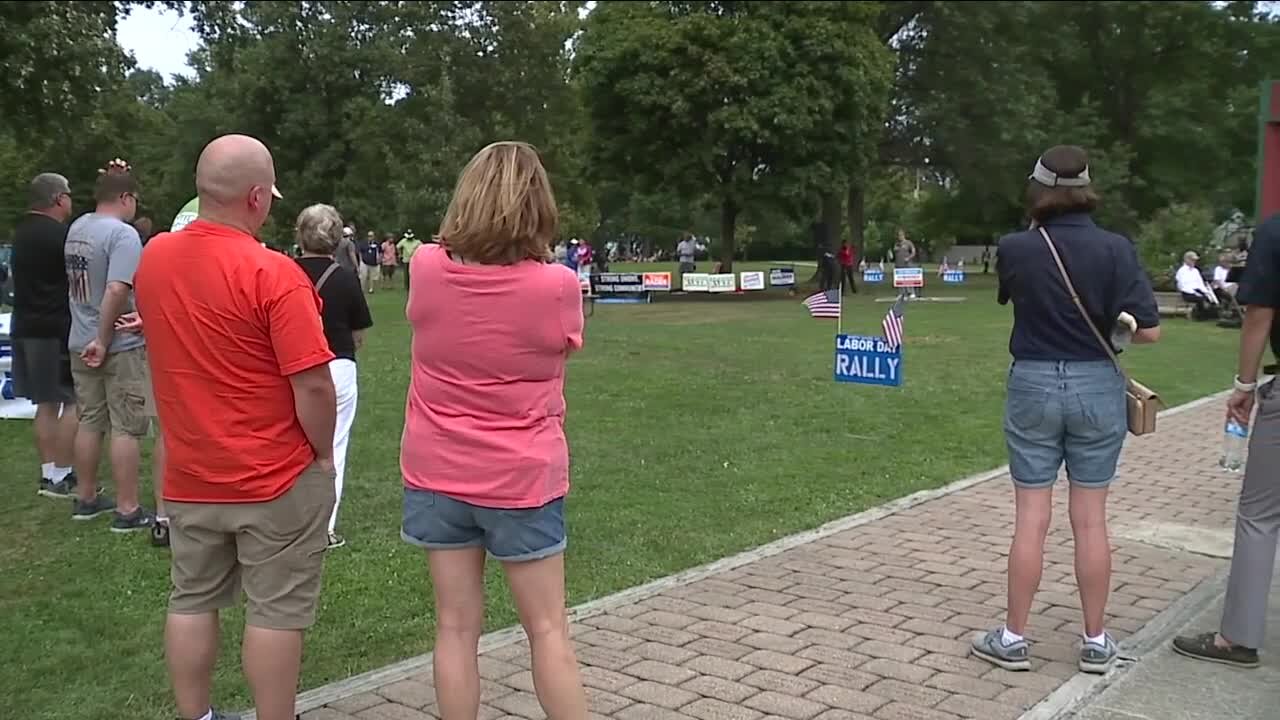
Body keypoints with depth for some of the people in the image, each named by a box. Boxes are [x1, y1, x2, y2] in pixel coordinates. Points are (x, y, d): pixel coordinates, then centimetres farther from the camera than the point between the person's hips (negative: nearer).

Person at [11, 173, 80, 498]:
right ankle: (62, 478, -2)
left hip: (25, 328, 9)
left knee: (46, 404, 13)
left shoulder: (22, 231, 14)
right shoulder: (59, 234, -14)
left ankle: (48, 475, 16)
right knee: (74, 403, -3)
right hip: (56, 330, -9)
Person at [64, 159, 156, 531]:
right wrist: (104, 341, -20)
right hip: (121, 347, -8)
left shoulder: (77, 228, 8)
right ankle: (127, 510, 2)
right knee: (125, 428, -2)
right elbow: (117, 291, -28)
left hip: (80, 344, 8)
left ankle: (86, 498, 26)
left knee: (90, 422, 16)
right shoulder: (123, 234, -18)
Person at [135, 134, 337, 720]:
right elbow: (313, 385, -21)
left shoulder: (153, 258, 1)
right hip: (276, 477, -6)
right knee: (275, 612, 6)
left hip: (188, 475, 6)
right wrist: (324, 452, -7)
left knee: (191, 601, 17)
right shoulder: (273, 272, -21)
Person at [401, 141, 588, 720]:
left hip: (438, 476, 3)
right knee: (547, 627, 11)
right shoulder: (557, 286, -17)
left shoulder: (426, 270, -9)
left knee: (456, 627, 11)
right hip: (520, 480, -3)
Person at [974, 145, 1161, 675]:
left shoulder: (1015, 249, -7)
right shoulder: (1115, 249, -10)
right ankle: (1095, 642, 20)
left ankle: (1013, 638, 16)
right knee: (1091, 520, 9)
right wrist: (1109, 319, 6)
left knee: (1030, 519, 7)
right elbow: (1147, 330, -12)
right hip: (1096, 387, 0)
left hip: (1034, 386, 0)